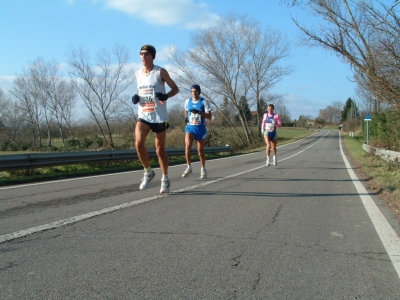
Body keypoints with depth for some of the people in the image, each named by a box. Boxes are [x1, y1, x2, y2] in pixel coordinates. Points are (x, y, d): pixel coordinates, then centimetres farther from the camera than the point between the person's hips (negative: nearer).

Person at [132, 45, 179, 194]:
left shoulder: (160, 72, -4)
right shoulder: (138, 74, 10)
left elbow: (175, 88, 0)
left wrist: (166, 95, -22)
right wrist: (136, 97, 2)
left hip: (159, 116, -3)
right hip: (143, 116, 4)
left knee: (160, 149, 4)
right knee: (138, 142, -19)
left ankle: (165, 179, 22)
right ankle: (148, 172, 4)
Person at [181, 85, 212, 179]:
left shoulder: (204, 102, -6)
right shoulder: (187, 101, 6)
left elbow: (209, 116, -12)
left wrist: (199, 112, -26)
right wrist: (186, 117, 5)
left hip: (200, 128, -2)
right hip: (190, 127, 2)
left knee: (200, 150, 6)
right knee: (187, 146, -22)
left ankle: (203, 169, 26)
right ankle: (189, 167, -10)